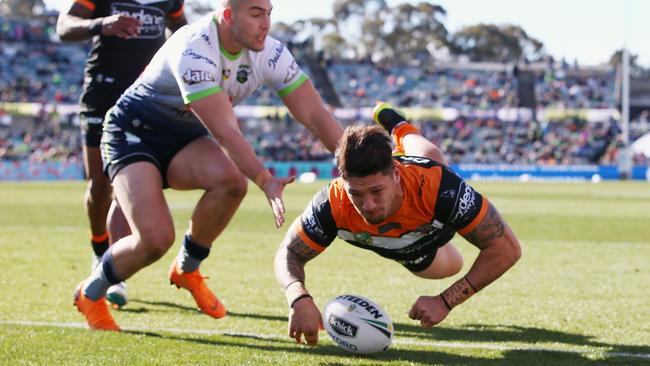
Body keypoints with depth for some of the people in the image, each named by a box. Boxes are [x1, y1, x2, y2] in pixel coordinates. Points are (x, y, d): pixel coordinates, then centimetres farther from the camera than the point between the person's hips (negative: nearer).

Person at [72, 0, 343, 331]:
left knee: (231, 180, -29)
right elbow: (223, 130, -37)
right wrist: (265, 181, -46)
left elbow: (315, 114, -10)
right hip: (132, 133, -6)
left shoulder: (269, 53, -12)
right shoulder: (194, 50, -31)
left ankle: (186, 268, -3)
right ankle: (90, 293, 6)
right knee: (156, 238, -25)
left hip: (186, 140, 6)